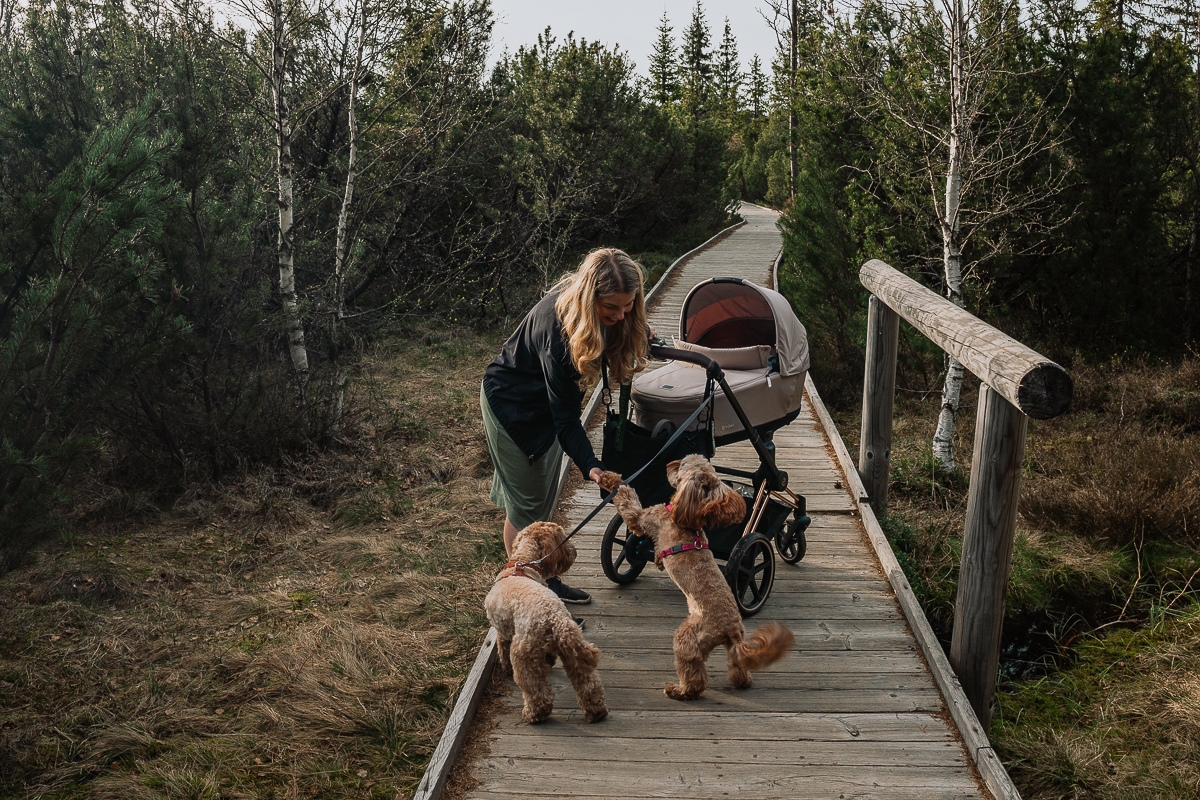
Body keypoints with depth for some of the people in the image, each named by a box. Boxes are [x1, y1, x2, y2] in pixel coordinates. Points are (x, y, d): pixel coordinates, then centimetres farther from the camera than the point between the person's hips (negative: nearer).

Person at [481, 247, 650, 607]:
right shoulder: (556, 327, -40)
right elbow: (565, 415, -38)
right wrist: (590, 465, -47)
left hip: (546, 404, 8)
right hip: (512, 404, -8)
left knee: (545, 500, 17)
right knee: (526, 503, -1)